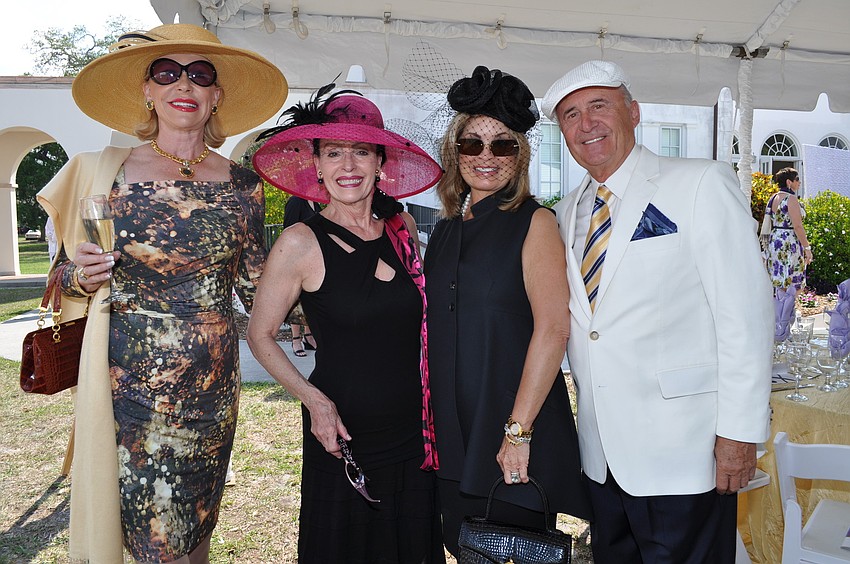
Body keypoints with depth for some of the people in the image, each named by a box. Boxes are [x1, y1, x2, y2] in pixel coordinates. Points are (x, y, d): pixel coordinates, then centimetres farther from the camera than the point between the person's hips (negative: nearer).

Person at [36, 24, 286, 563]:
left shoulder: (242, 184, 2)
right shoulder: (103, 171, -2)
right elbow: (67, 279, 7)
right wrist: (84, 278, -14)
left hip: (213, 381, 2)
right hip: (129, 380, -1)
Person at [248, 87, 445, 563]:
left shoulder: (402, 228, 1)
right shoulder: (301, 243, -12)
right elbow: (261, 335, -2)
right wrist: (313, 399, -13)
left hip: (415, 433, 4)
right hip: (345, 438, -4)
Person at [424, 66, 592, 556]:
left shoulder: (534, 222, -8)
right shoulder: (446, 229, 10)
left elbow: (553, 328, -17)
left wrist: (519, 429, -20)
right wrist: (431, 421, 7)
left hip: (516, 435, -5)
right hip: (454, 436, 6)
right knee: (464, 548, 17)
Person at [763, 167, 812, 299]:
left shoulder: (773, 198, 12)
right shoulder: (791, 199, -14)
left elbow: (768, 223, 15)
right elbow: (797, 226, -18)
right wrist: (807, 248, -14)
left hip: (773, 242, 9)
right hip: (789, 245, -9)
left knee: (779, 285, 13)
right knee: (794, 285, -2)